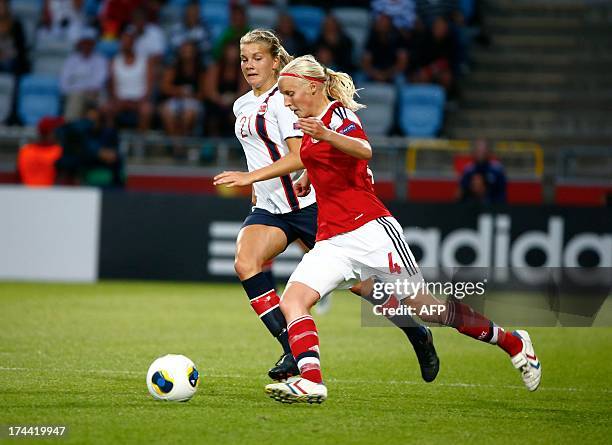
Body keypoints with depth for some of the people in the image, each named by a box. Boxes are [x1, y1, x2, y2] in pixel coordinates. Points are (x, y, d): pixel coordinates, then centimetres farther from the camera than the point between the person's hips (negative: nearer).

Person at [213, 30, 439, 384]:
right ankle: (293, 352, -20)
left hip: (306, 204, -7)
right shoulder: (242, 106, 14)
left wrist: (251, 176, -26)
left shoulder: (283, 99, -11)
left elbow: (300, 156, -21)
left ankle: (417, 334, 21)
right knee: (245, 263, -21)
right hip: (269, 209, 7)